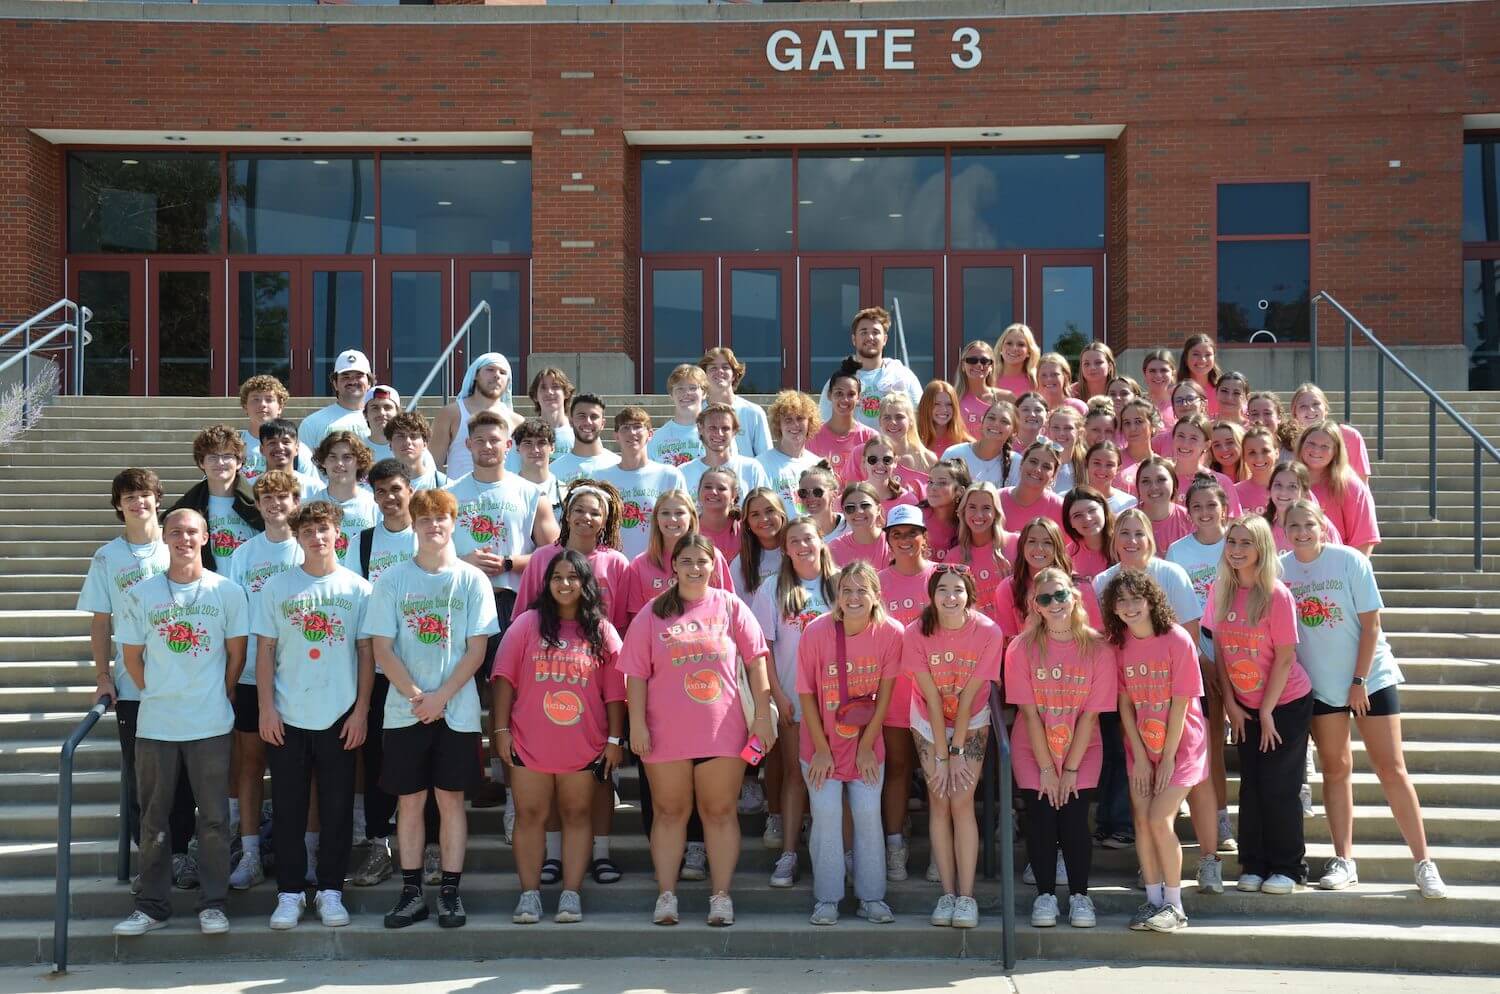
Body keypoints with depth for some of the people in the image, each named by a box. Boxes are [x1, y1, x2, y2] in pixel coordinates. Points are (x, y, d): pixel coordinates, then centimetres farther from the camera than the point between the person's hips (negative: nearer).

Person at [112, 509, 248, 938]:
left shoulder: (227, 592, -1)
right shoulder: (142, 593, 2)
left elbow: (236, 654, 4)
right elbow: (132, 656, 8)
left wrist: (217, 699, 5)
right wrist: (156, 694, 6)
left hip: (211, 724, -1)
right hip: (154, 724, 1)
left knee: (214, 817, 4)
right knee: (154, 818, 8)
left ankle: (212, 902, 14)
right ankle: (152, 904, 18)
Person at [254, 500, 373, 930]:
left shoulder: (357, 588, 3)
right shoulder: (276, 587, 4)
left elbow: (366, 653, 4)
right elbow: (265, 651, 4)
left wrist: (361, 710, -2)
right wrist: (266, 708, -4)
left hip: (340, 718, 0)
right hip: (286, 717, 0)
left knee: (337, 809, 5)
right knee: (288, 809, 5)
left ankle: (331, 890, 17)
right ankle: (289, 892, 15)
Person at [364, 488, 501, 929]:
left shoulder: (472, 579, 1)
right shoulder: (392, 580, 3)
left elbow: (477, 649, -3)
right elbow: (381, 648, -1)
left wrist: (441, 697, -12)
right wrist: (416, 695, -12)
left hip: (457, 710, -1)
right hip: (404, 710, 1)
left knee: (451, 798, 4)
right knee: (409, 800, 6)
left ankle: (450, 892, 11)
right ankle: (411, 892, 14)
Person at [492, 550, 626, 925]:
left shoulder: (602, 631, 5)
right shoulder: (527, 624, 2)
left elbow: (614, 690, 4)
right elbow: (504, 678, 1)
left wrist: (615, 739, 1)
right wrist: (501, 729, -4)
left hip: (585, 746, 1)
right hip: (529, 743, 0)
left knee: (577, 816, 6)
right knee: (530, 816, 3)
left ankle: (571, 894, 11)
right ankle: (529, 894, 10)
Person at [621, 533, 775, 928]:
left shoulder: (731, 607, 4)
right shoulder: (653, 614, 4)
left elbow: (756, 661, 3)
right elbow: (637, 673, 3)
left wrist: (763, 714, -2)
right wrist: (637, 724, -4)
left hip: (723, 732, 0)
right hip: (667, 733, 0)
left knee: (720, 812, 6)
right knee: (670, 812, 8)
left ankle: (721, 895, 13)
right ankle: (666, 895, 15)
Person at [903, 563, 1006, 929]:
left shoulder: (988, 632, -22)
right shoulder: (916, 634, -20)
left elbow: (968, 696, -18)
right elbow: (932, 700, -18)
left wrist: (957, 752, -16)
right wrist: (941, 757, -16)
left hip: (971, 723, -1)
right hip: (928, 724, 1)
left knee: (962, 801, -9)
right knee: (939, 801, -2)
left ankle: (966, 895, -5)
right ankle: (947, 893, 3)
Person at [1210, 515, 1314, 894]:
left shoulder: (1277, 595, -18)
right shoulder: (1220, 591, -3)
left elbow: (1285, 658, -16)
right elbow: (1220, 649, 3)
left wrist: (1266, 712, -13)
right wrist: (1230, 703, -1)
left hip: (1286, 703, -5)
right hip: (1245, 705, 5)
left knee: (1279, 787, -1)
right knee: (1251, 785, 8)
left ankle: (1287, 867, 12)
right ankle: (1253, 866, 18)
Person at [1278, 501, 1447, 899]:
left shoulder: (1350, 561, -11)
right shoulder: (1281, 569, -3)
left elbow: (1370, 623, -10)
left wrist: (1360, 680, -12)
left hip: (1371, 677, -3)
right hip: (1320, 684, 3)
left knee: (1391, 769, -4)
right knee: (1335, 769, 8)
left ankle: (1424, 862, 2)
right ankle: (1343, 860, 16)